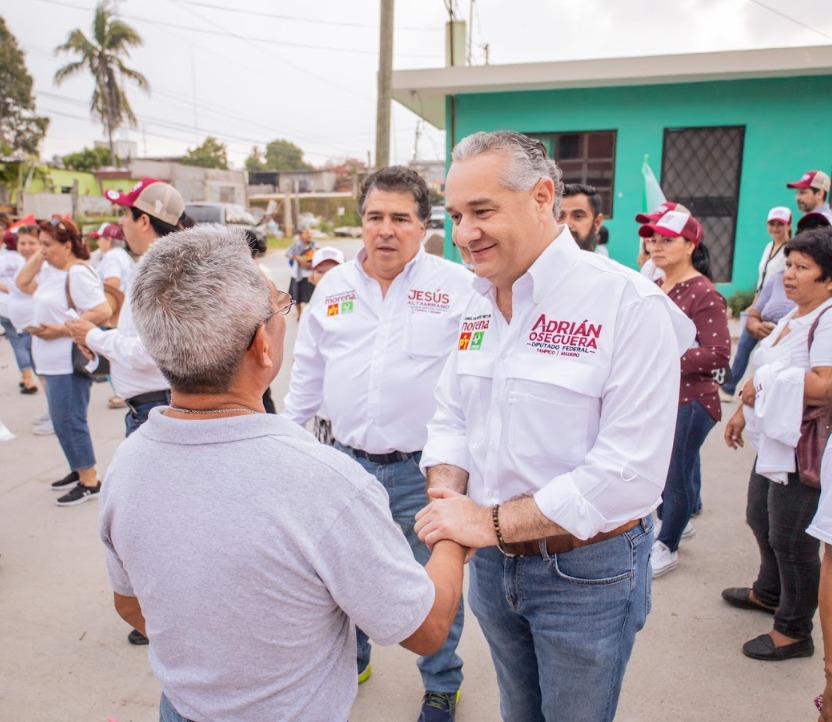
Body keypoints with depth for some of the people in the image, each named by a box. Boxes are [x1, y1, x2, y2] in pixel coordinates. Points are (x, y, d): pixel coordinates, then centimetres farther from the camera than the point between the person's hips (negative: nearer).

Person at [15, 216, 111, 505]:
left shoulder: (78, 273, -17)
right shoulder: (57, 273, 13)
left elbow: (103, 311, -26)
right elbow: (23, 284, 25)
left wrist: (62, 330, -24)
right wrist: (36, 257, 12)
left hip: (69, 363, -10)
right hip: (54, 362, 10)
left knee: (69, 421, -2)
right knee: (62, 421, 17)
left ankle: (89, 482, 9)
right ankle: (78, 470, 31)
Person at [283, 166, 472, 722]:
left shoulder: (458, 286, -8)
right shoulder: (334, 285, 6)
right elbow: (308, 371, 14)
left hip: (423, 468, -4)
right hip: (348, 461, 4)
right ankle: (350, 661, 48)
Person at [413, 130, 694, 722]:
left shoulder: (629, 304, -21)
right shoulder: (479, 305, 3)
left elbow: (630, 472, -26)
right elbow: (451, 418, 8)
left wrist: (492, 521, -23)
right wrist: (446, 496, -11)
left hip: (588, 572, -6)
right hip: (492, 563, 6)